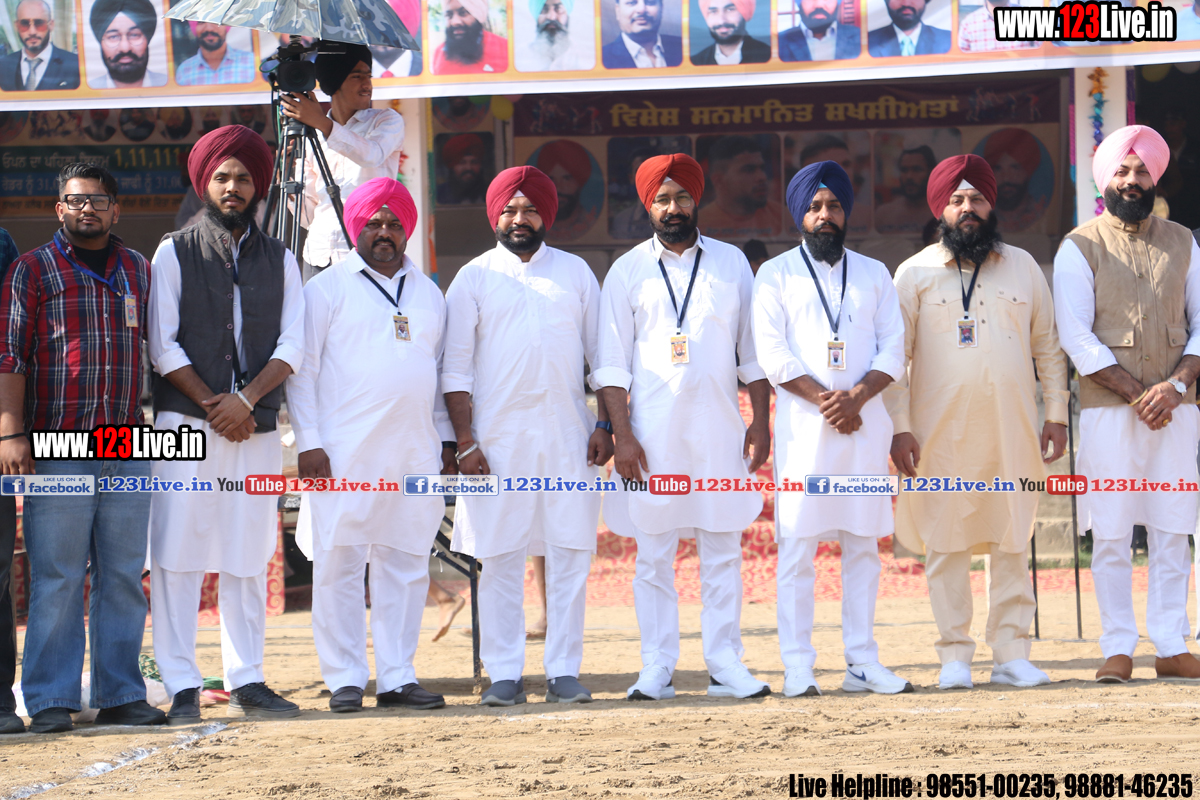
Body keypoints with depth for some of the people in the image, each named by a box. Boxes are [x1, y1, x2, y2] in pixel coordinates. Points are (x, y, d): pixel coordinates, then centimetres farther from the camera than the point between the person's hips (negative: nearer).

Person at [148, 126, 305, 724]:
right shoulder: (175, 253, 6)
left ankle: (246, 681, 9)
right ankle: (181, 686, -6)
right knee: (178, 555, -7)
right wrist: (210, 404, -9)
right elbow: (162, 345, -1)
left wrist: (246, 399, -9)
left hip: (256, 427, 3)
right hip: (185, 422, -3)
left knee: (249, 558, 4)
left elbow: (293, 346, 5)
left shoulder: (279, 260, 14)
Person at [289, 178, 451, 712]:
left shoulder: (428, 293, 18)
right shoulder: (328, 288, 3)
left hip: (416, 454, 5)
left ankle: (397, 678, 10)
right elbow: (302, 368, -1)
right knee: (338, 564, -4)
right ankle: (345, 680, 0)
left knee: (406, 566, 5)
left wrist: (446, 442, 15)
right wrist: (308, 442, -9)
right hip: (344, 455, -4)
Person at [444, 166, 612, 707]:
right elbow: (456, 367, 3)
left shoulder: (575, 272, 11)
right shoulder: (474, 277, 6)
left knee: (571, 555, -1)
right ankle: (504, 675, 4)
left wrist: (605, 425, 3)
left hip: (569, 437, 1)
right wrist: (465, 441, -5)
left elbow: (602, 355, 12)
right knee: (499, 558, -1)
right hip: (498, 436, -1)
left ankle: (564, 672, 4)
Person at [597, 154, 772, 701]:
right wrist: (622, 434, -6)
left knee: (723, 551, 1)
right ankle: (657, 669, 4)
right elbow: (612, 362, 3)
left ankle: (725, 664, 5)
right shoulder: (629, 271, 5)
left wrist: (760, 421, 3)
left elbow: (753, 348, 11)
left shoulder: (730, 262, 10)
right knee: (653, 552, 0)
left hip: (720, 428, 1)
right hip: (652, 428, -1)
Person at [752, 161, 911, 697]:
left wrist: (855, 398, -10)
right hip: (803, 424, -3)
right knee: (798, 544, -7)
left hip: (864, 421, 3)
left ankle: (862, 662, 6)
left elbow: (893, 350, 7)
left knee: (863, 543, 3)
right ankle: (798, 667, -6)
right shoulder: (776, 275, 7)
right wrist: (824, 401, -13)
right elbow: (771, 353, -3)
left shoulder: (874, 274, 15)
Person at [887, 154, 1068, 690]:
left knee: (1013, 544, 3)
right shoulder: (915, 274, 4)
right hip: (941, 432, -2)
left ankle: (1011, 654, 8)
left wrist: (1056, 414, 9)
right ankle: (954, 656, 5)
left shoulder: (1022, 267, 11)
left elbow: (1047, 346, 14)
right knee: (946, 544, -1)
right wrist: (899, 427, -6)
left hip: (1014, 428, 2)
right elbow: (894, 356, 2)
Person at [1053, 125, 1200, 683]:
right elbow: (1076, 337, -5)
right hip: (1108, 410, -3)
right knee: (1111, 532, -3)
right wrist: (1138, 394, -12)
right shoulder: (1080, 247, 2)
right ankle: (1118, 649, 2)